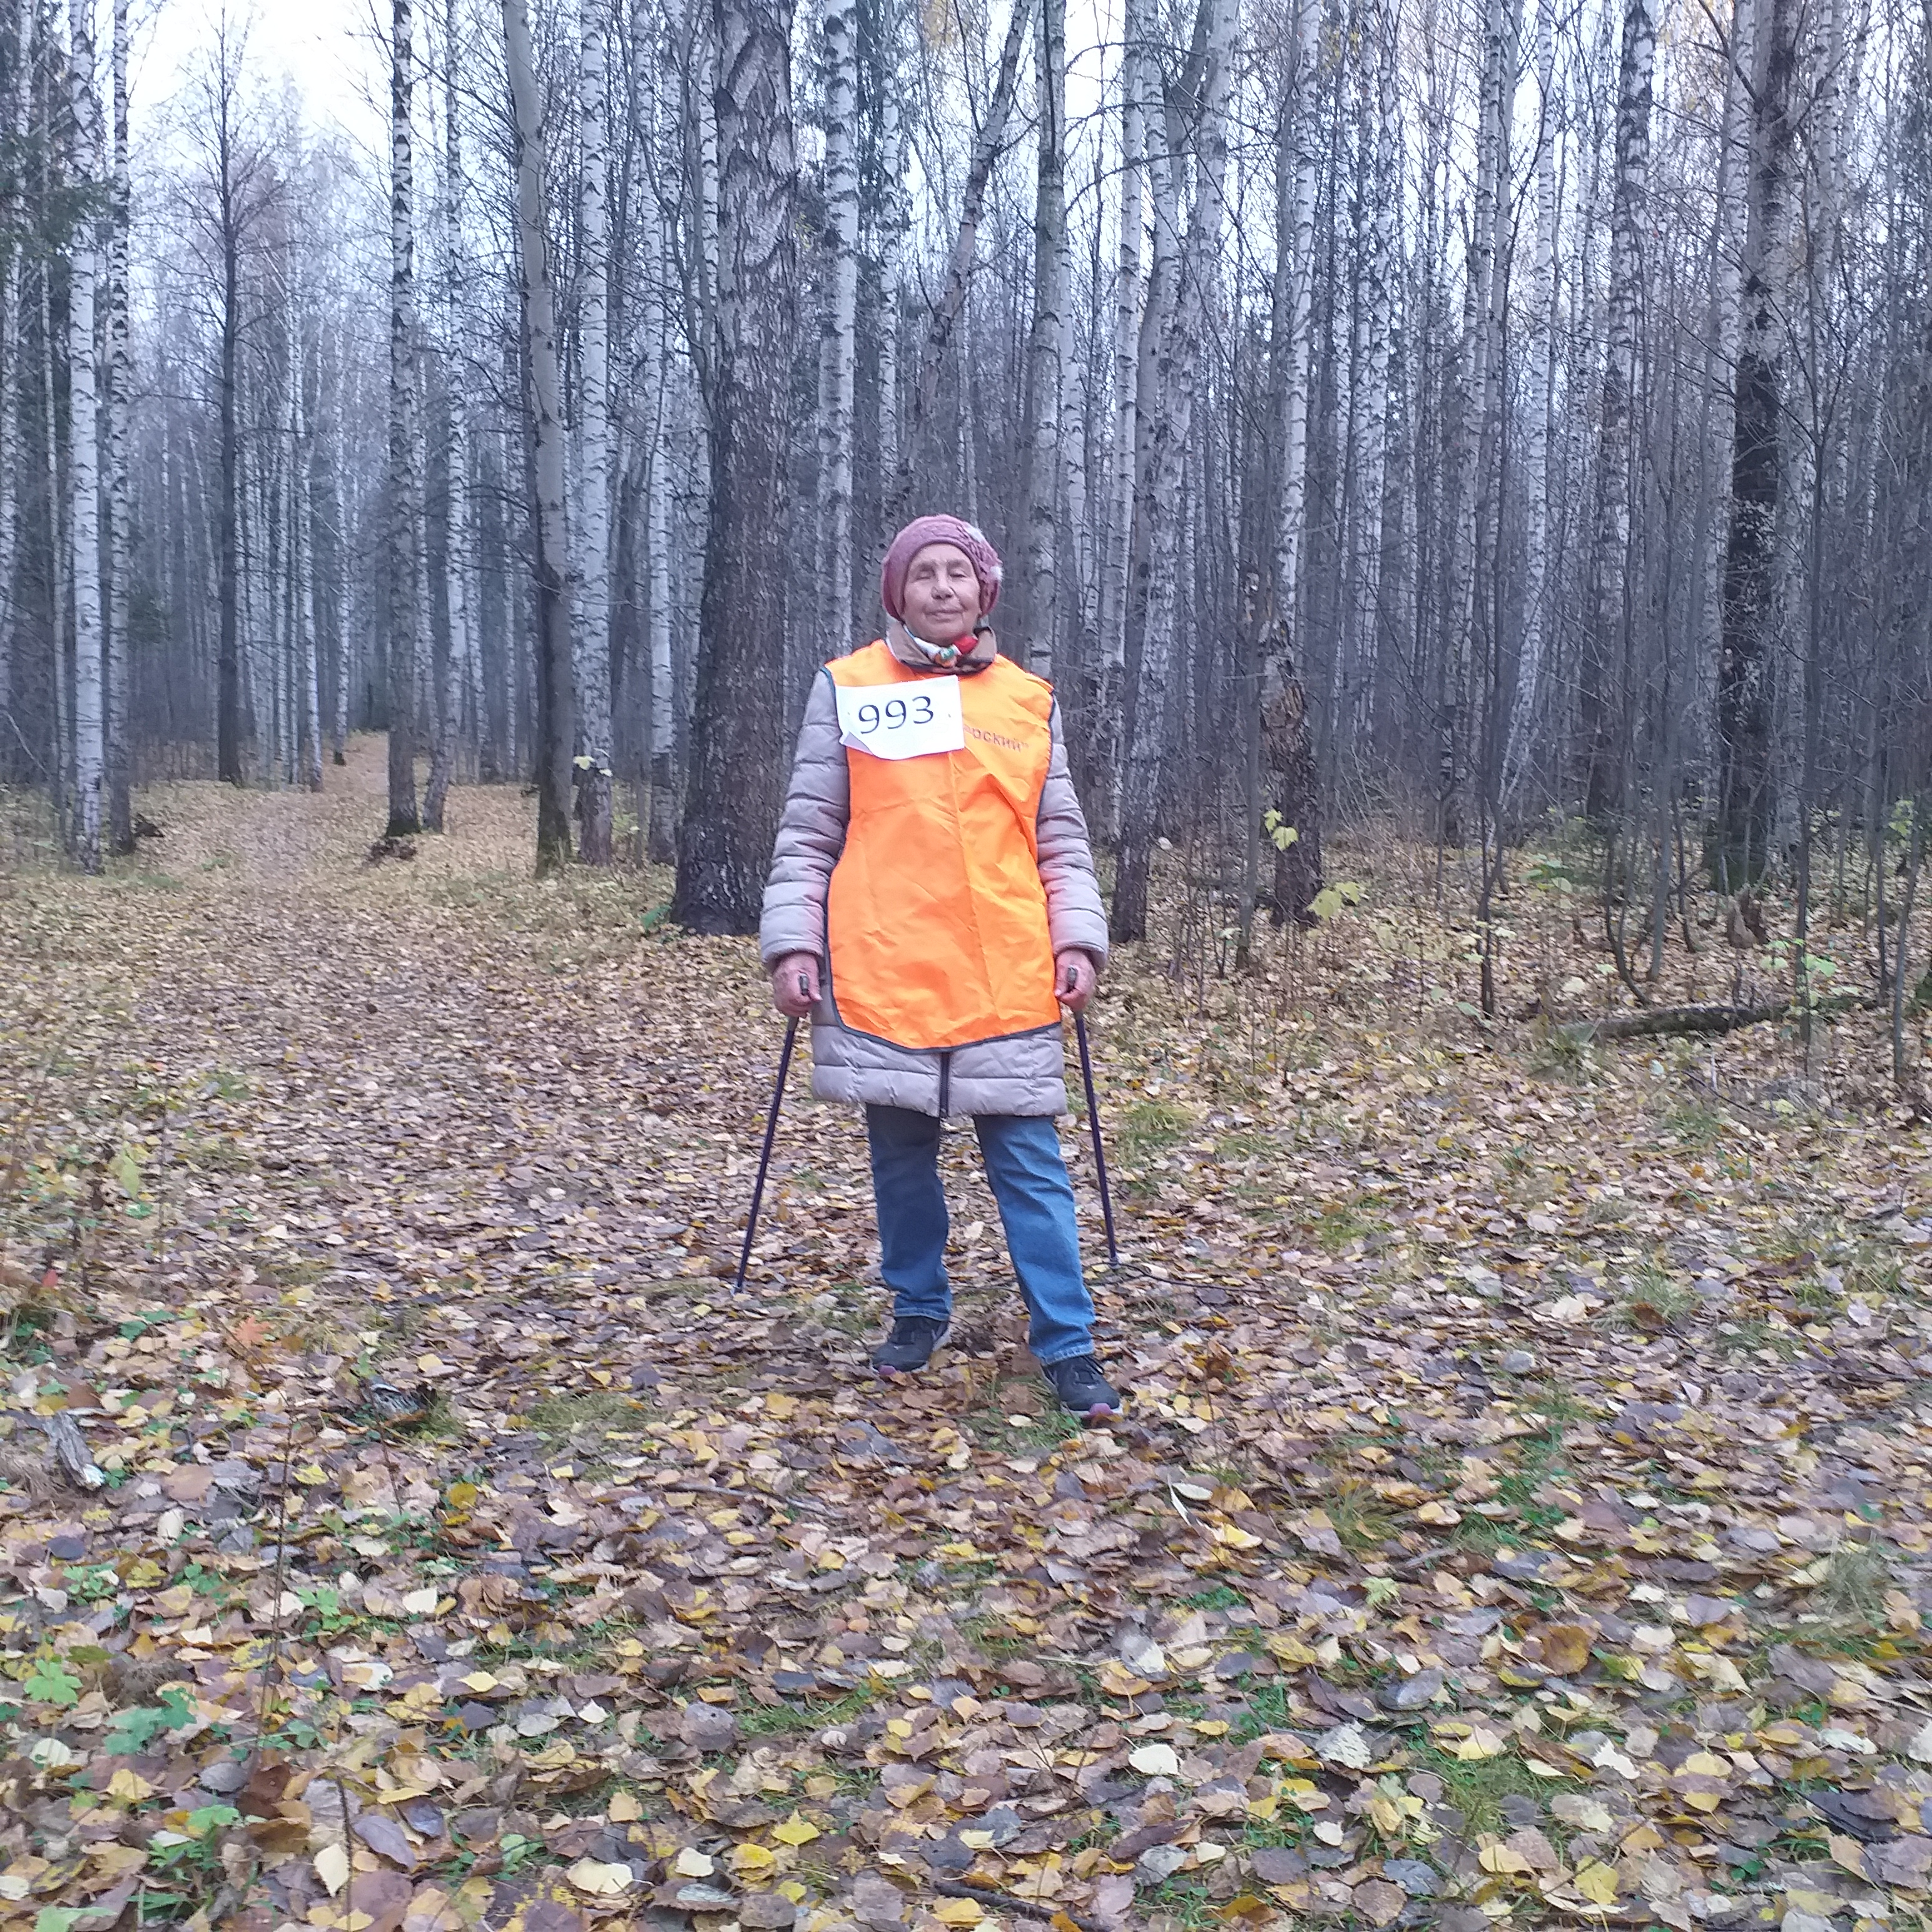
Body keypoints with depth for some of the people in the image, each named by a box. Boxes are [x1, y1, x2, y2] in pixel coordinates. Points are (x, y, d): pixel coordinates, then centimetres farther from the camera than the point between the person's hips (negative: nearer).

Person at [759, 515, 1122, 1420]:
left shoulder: (1029, 699, 10)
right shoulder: (845, 688, 5)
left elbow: (1062, 838, 12)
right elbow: (807, 831, 5)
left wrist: (1077, 937, 1)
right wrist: (792, 942, -3)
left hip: (1007, 975, 1)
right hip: (883, 970, 0)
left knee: (1030, 1162, 1)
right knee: (901, 1153, 10)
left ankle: (1067, 1346, 7)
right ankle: (919, 1313, 28)